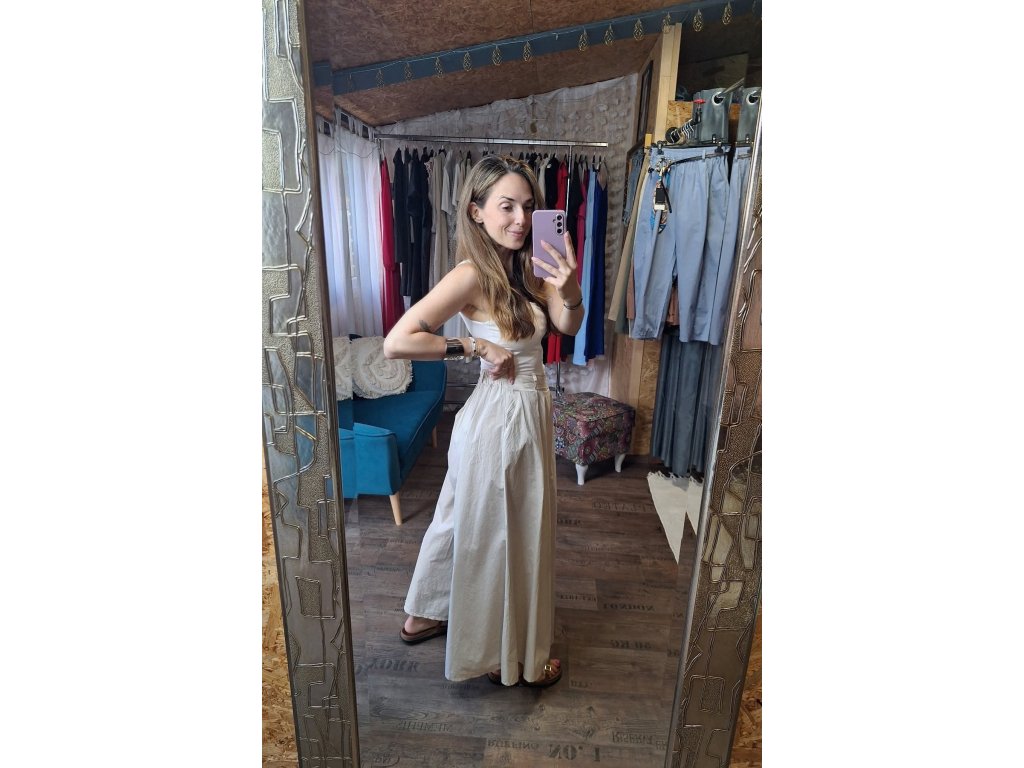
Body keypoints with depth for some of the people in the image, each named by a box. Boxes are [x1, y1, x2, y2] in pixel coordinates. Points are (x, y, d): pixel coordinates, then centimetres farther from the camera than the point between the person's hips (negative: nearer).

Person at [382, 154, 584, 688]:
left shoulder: (520, 267, 5)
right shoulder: (472, 274, -20)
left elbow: (567, 325, 0)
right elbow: (396, 342, -25)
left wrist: (570, 290, -21)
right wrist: (476, 347, -20)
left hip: (523, 412, 9)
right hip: (503, 418, -9)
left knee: (463, 521, 22)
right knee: (503, 538, 10)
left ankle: (423, 616, 46)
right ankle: (505, 658, 35)